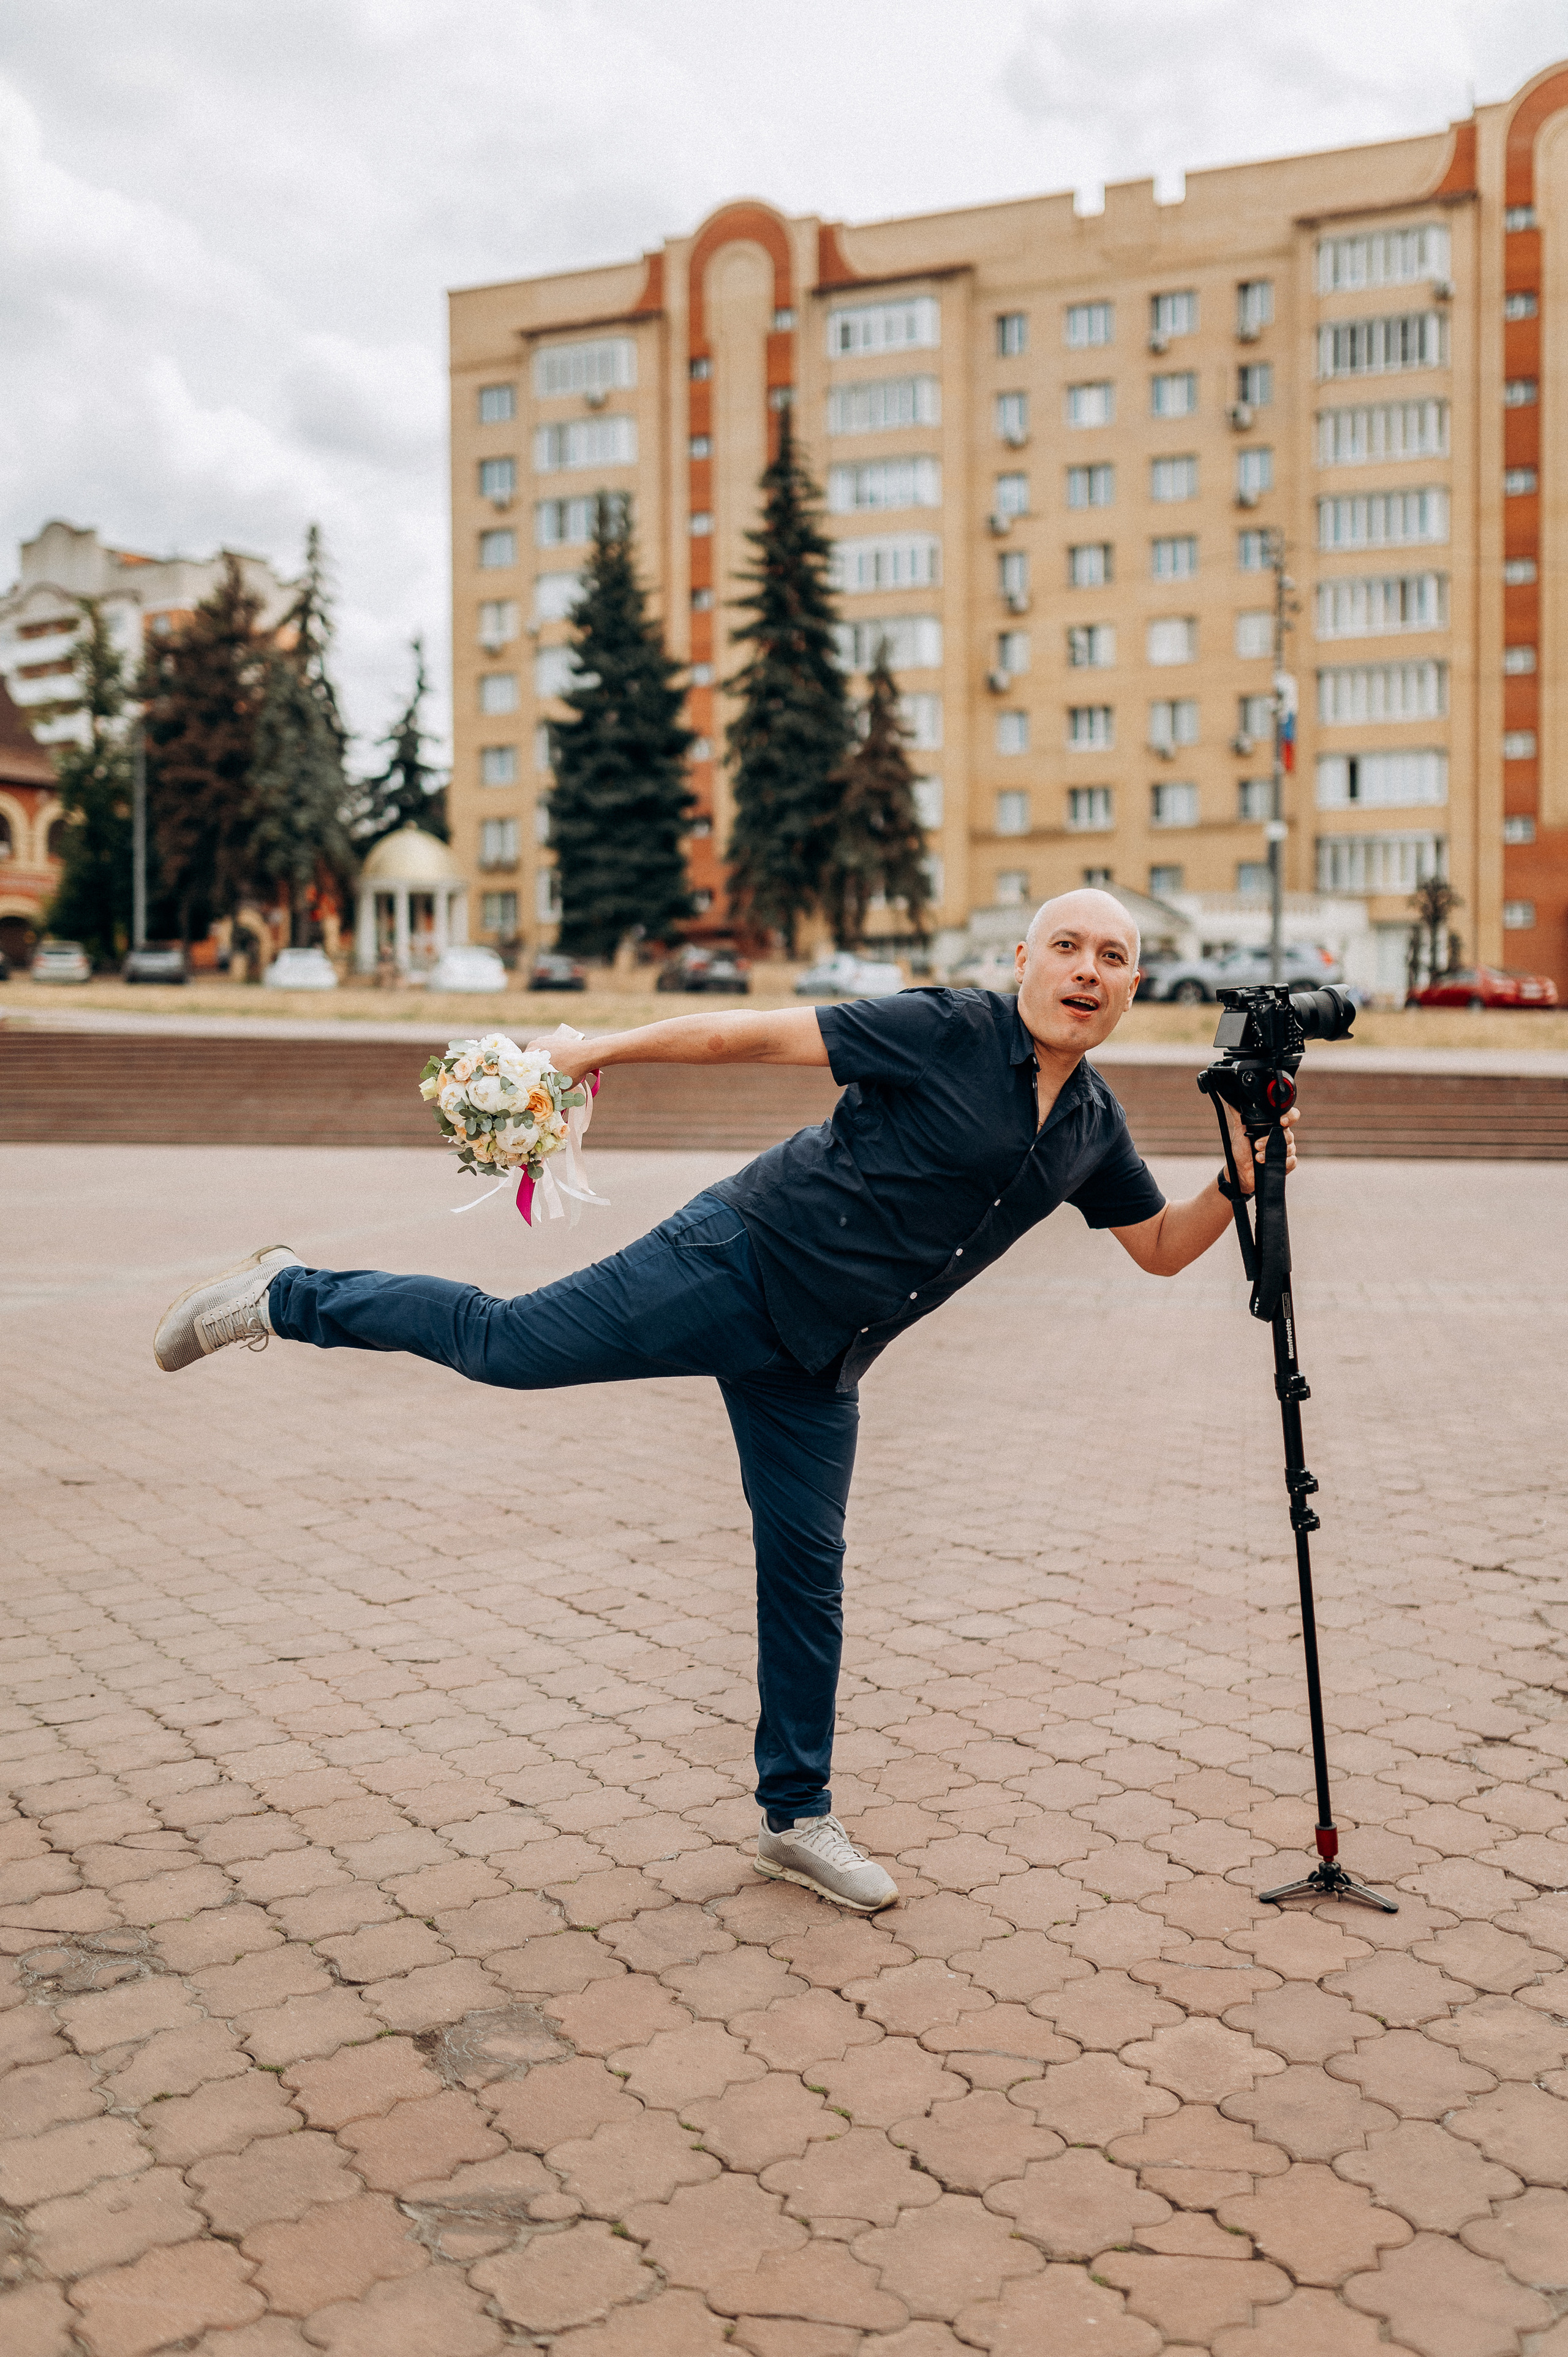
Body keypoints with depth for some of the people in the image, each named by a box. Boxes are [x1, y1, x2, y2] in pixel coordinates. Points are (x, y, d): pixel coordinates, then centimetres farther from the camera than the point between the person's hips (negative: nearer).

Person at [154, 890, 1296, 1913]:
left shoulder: (1095, 1126, 8)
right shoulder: (948, 1031, -12)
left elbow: (1165, 1248, 19)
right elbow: (763, 1033, -10)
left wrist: (1243, 1181, 1)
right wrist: (605, 1047, -11)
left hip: (814, 1362, 6)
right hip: (740, 1264, -5)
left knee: (809, 1574, 8)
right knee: (508, 1343, -11)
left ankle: (798, 1815, 22)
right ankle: (289, 1296, 12)